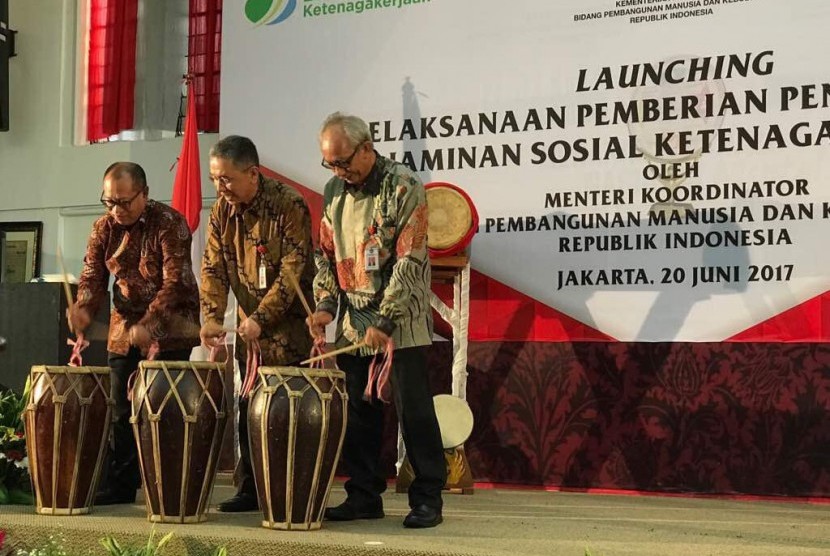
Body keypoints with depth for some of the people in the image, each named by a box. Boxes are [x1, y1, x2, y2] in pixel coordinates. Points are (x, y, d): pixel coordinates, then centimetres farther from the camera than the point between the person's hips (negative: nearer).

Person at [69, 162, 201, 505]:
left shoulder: (169, 224, -14)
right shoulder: (104, 228, 4)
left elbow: (174, 282, -20)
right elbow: (93, 276, 3)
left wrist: (149, 324, -31)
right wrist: (83, 308, -20)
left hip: (169, 328, -6)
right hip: (124, 329, 6)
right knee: (122, 411, 8)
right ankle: (120, 485, 15)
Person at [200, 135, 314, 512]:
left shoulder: (289, 206, -16)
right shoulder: (222, 210, 3)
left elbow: (293, 271, -19)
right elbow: (213, 267, 4)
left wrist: (261, 318, -23)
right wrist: (212, 317, -11)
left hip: (290, 329, -6)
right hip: (250, 330, 6)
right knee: (249, 413, 10)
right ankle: (249, 490, 17)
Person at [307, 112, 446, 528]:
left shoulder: (403, 188, -11)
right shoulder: (334, 191, 9)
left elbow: (410, 262, -15)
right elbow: (326, 254, 16)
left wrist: (385, 322, -19)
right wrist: (325, 304, 1)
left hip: (400, 323, -6)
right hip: (352, 324, 6)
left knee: (414, 411, -3)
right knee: (357, 413, 8)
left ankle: (428, 498, 4)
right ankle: (364, 496, 17)